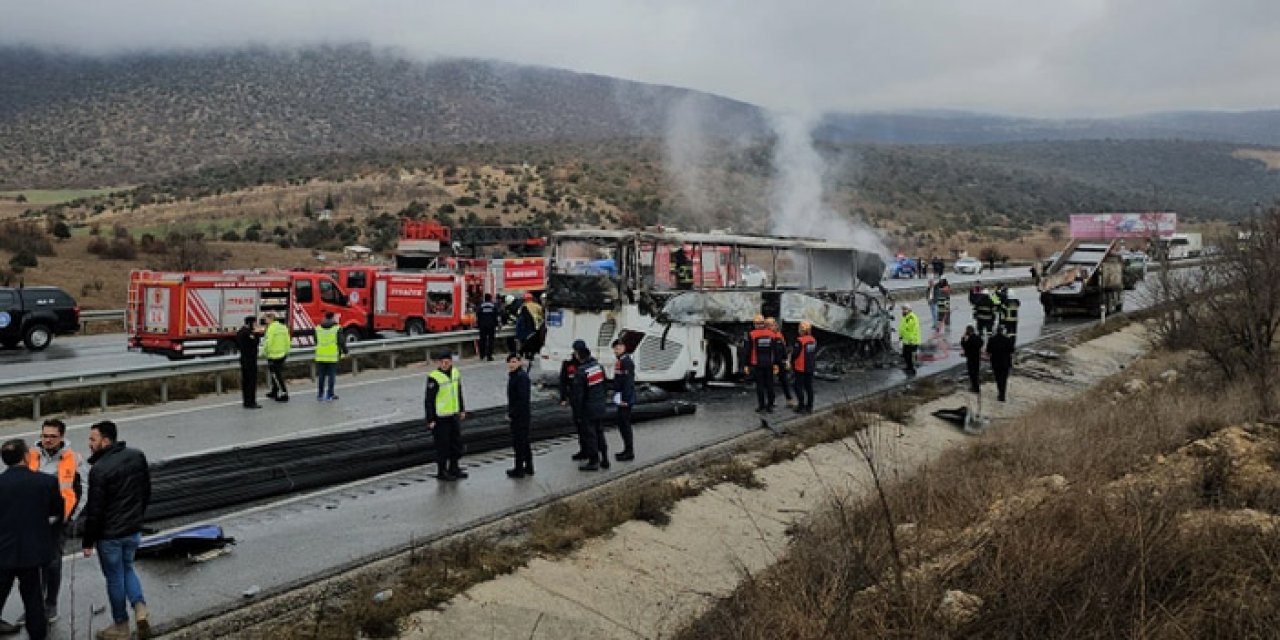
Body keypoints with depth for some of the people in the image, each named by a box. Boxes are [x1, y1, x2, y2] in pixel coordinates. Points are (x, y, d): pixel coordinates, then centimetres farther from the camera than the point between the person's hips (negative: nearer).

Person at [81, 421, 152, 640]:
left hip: (109, 534, -6)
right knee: (127, 568, 24)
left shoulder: (99, 469, -21)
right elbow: (146, 492, 9)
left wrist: (87, 541, -9)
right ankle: (140, 607, 4)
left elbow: (95, 509, -18)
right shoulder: (138, 456, -1)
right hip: (134, 530, 6)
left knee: (115, 577, 9)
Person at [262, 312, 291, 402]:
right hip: (282, 355, 8)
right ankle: (274, 392, 29)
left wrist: (264, 352, -5)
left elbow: (268, 342, -18)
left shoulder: (272, 328, -15)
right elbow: (287, 341, 12)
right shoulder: (283, 327, 9)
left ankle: (284, 394, -5)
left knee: (276, 375, -3)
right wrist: (286, 352, 20)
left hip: (273, 355, -8)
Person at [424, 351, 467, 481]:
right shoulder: (434, 378, -19)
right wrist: (430, 420, -17)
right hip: (440, 418, -8)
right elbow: (429, 400, -17)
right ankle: (441, 472, 17)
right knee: (442, 445, 2)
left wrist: (462, 410, 19)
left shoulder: (455, 372, 4)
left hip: (454, 415, 8)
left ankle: (454, 468, 33)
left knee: (457, 442, 16)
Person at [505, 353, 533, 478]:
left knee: (518, 441, -2)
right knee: (524, 441, 17)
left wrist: (511, 413, -19)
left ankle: (519, 469, 6)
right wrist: (510, 412, 12)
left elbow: (522, 398, -24)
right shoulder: (513, 375, 12)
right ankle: (528, 467, 26)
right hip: (518, 415, 10)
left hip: (521, 415, -10)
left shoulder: (522, 376, -19)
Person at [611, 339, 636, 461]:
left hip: (625, 399, -10)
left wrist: (625, 399, -23)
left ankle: (629, 452, -2)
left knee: (624, 424, -7)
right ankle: (627, 450, 23)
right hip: (621, 398, 10)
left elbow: (628, 382, -21)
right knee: (622, 424, 15)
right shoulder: (619, 361, 16)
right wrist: (617, 396, 22)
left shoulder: (626, 361, -16)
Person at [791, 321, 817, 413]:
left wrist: (792, 364, 0)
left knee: (799, 387, 1)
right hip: (810, 368, 7)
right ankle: (809, 407, 17)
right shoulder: (813, 340, 5)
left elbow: (795, 354, -15)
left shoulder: (799, 341, -19)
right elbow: (815, 354, 13)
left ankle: (801, 406, 1)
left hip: (800, 368, -7)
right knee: (809, 387, 12)